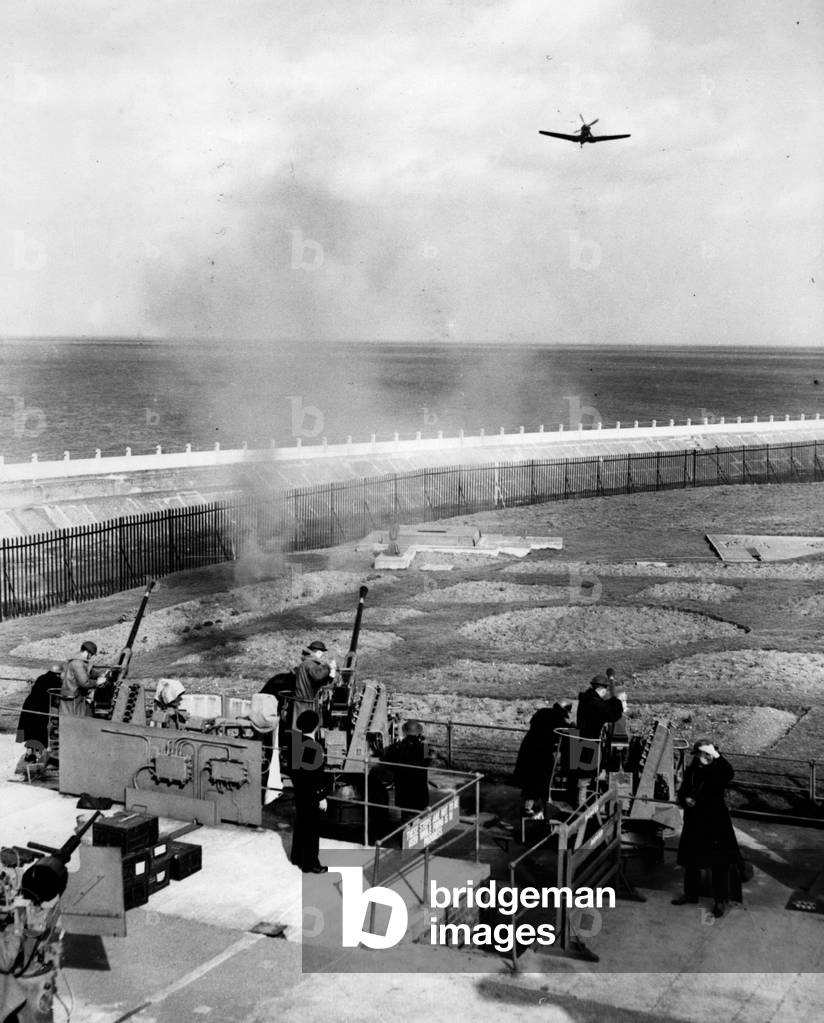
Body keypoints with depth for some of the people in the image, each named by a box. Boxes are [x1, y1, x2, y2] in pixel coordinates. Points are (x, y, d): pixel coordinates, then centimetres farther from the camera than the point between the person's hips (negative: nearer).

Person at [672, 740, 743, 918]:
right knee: (690, 859, 15)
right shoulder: (691, 771, 5)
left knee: (719, 863, 1)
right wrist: (685, 799, -6)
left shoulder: (717, 770, -11)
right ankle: (691, 893, 32)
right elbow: (682, 792, 15)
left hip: (716, 823, -5)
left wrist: (716, 756, -39)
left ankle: (720, 900, 12)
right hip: (694, 822, 5)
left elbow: (729, 774, -35)